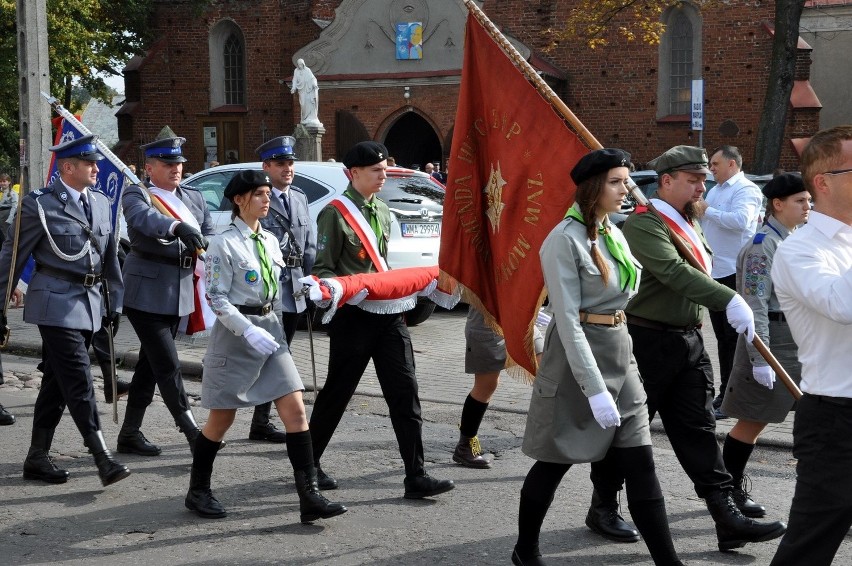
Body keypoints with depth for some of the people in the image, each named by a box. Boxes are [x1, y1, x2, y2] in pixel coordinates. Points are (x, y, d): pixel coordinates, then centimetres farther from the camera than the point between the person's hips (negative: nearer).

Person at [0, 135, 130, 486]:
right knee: (79, 382, -11)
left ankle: (37, 457, 21)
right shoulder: (40, 205, -8)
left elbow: (109, 256, 17)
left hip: (89, 303, 7)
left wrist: (115, 301, 15)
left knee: (57, 383, 13)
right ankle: (103, 459, -13)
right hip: (57, 303, -7)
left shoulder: (100, 203, 11)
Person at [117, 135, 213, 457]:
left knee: (150, 364, 13)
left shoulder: (194, 198, 14)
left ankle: (130, 433, 21)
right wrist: (178, 228, -46)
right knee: (168, 366, -9)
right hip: (147, 293, -7)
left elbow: (209, 234, 11)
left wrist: (202, 251, -13)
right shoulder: (136, 195, -6)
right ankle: (192, 431, -7)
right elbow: (144, 218, -28)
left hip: (179, 294, 7)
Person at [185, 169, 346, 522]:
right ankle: (198, 491, 24)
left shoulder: (270, 241, 10)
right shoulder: (224, 244, -10)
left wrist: (272, 327, 13)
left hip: (270, 330, 6)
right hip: (235, 334, -6)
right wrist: (250, 331, -23)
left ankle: (309, 496, -7)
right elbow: (216, 298, -15)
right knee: (222, 418, 5)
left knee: (295, 410, -6)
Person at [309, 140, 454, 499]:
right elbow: (323, 271, -8)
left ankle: (416, 477, 1)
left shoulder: (382, 211, 14)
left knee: (404, 391, 0)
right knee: (337, 392, 4)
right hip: (352, 316, -6)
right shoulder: (335, 214, -7)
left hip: (387, 312, 6)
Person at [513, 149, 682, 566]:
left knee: (640, 465, 3)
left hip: (619, 354, 7)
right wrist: (595, 388, -24)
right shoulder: (565, 239, -16)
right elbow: (568, 320, -20)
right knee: (554, 462, 7)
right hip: (576, 359, -7)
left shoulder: (614, 234, 10)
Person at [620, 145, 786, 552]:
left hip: (689, 340, 8)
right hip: (649, 340, -8)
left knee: (698, 430, 5)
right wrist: (729, 300, -37)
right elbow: (673, 272, -30)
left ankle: (727, 518, 3)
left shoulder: (690, 224, 15)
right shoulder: (644, 223, -15)